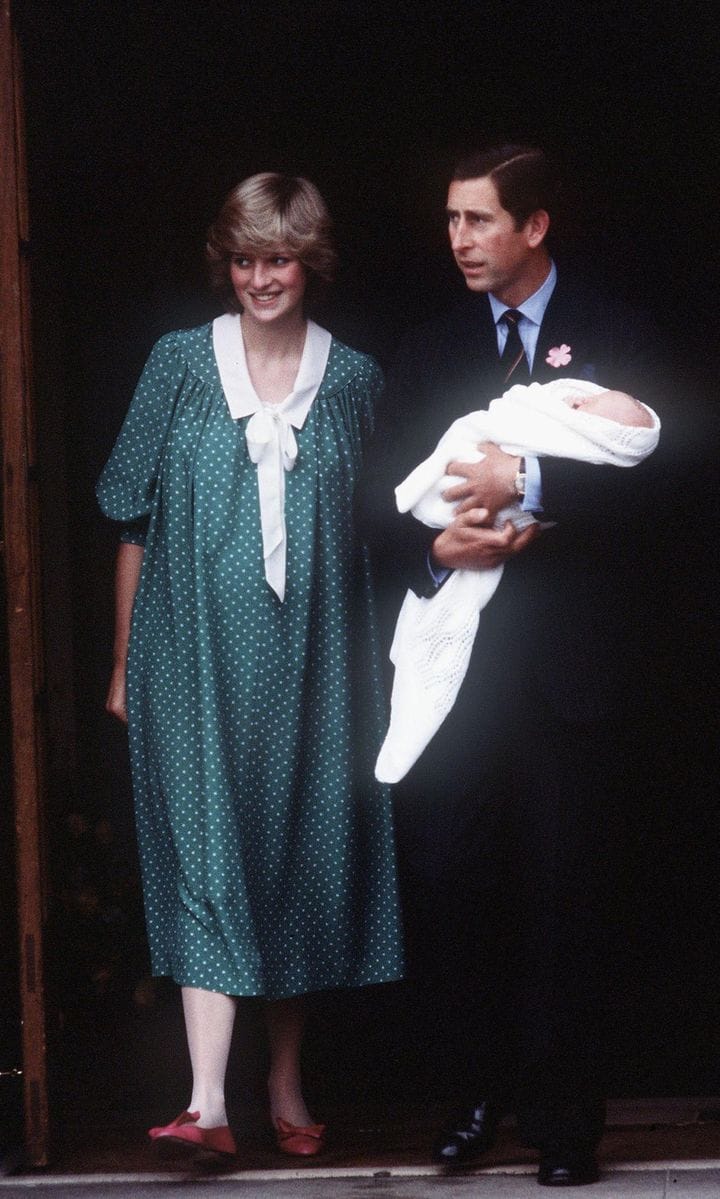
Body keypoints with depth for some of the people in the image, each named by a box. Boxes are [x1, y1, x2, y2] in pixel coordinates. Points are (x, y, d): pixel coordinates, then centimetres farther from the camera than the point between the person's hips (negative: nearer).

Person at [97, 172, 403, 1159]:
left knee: (305, 858, 7)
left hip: (312, 662, 2)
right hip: (198, 657, -2)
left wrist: (369, 669, 7)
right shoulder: (180, 364, 2)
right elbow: (135, 520, 4)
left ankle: (287, 1088, 21)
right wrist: (124, 662, 3)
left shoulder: (354, 380, 6)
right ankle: (209, 1103, -14)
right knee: (206, 855, -9)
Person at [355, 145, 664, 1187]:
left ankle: (563, 1116, 10)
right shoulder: (430, 352, 14)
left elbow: (640, 478, -9)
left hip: (570, 665, -3)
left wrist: (528, 483, -20)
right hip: (453, 660, 3)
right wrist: (433, 545, -11)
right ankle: (479, 1090, 15)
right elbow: (378, 498, 8)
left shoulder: (612, 336, 3)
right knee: (447, 879, 0)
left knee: (565, 893, 0)